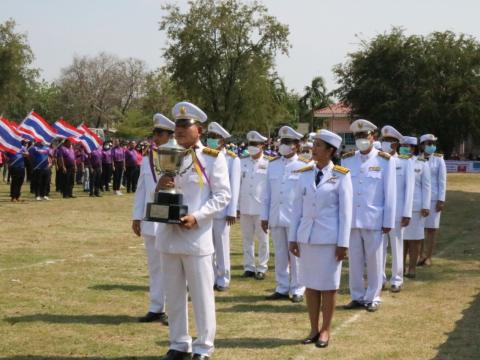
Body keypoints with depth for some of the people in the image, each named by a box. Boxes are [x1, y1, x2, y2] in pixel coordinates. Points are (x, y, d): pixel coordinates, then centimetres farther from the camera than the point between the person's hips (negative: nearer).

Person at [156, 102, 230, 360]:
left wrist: (197, 217, -19)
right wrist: (159, 187, -7)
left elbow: (222, 196, -7)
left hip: (196, 236, -5)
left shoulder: (213, 158, -4)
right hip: (168, 235, 5)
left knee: (201, 293, 2)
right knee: (173, 293, 12)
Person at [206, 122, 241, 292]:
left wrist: (232, 212, -7)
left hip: (222, 210, -3)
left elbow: (234, 187, -2)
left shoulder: (232, 159, 0)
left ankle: (223, 279, 15)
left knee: (222, 246, 5)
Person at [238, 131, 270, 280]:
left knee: (262, 239, 3)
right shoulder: (242, 162, 7)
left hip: (262, 208, -3)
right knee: (247, 238, 9)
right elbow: (237, 185, 9)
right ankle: (248, 267, 17)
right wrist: (236, 206, 6)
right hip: (245, 208, 3)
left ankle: (262, 268, 11)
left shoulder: (269, 164, -3)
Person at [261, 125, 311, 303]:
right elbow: (268, 193, 11)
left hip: (296, 219, -4)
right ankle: (282, 288, 17)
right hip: (276, 218, 4)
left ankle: (297, 290, 10)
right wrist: (264, 216, 9)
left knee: (295, 255, 2)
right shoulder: (273, 165, 9)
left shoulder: (304, 166, -3)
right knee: (280, 255, 9)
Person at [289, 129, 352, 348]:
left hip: (329, 238, -4)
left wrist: (343, 243, -9)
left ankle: (325, 331, 17)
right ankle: (313, 329, 19)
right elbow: (297, 207, 8)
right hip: (306, 237, 4)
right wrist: (292, 238, 6)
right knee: (310, 284, 8)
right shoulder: (305, 174, 5)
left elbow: (346, 212, -6)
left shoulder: (341, 176, -5)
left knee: (328, 286, 4)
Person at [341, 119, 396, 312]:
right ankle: (357, 296, 20)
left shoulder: (385, 160, -2)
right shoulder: (347, 159, 6)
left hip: (374, 219, -3)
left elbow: (389, 193, -2)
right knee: (354, 260, 8)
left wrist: (388, 222, -4)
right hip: (351, 218, 3)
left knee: (374, 260, 5)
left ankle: (372, 298, 17)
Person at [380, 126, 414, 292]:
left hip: (397, 210, -2)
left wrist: (407, 214, -7)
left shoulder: (405, 162, 0)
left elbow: (409, 189, -2)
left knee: (396, 245, 5)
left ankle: (397, 280, 14)